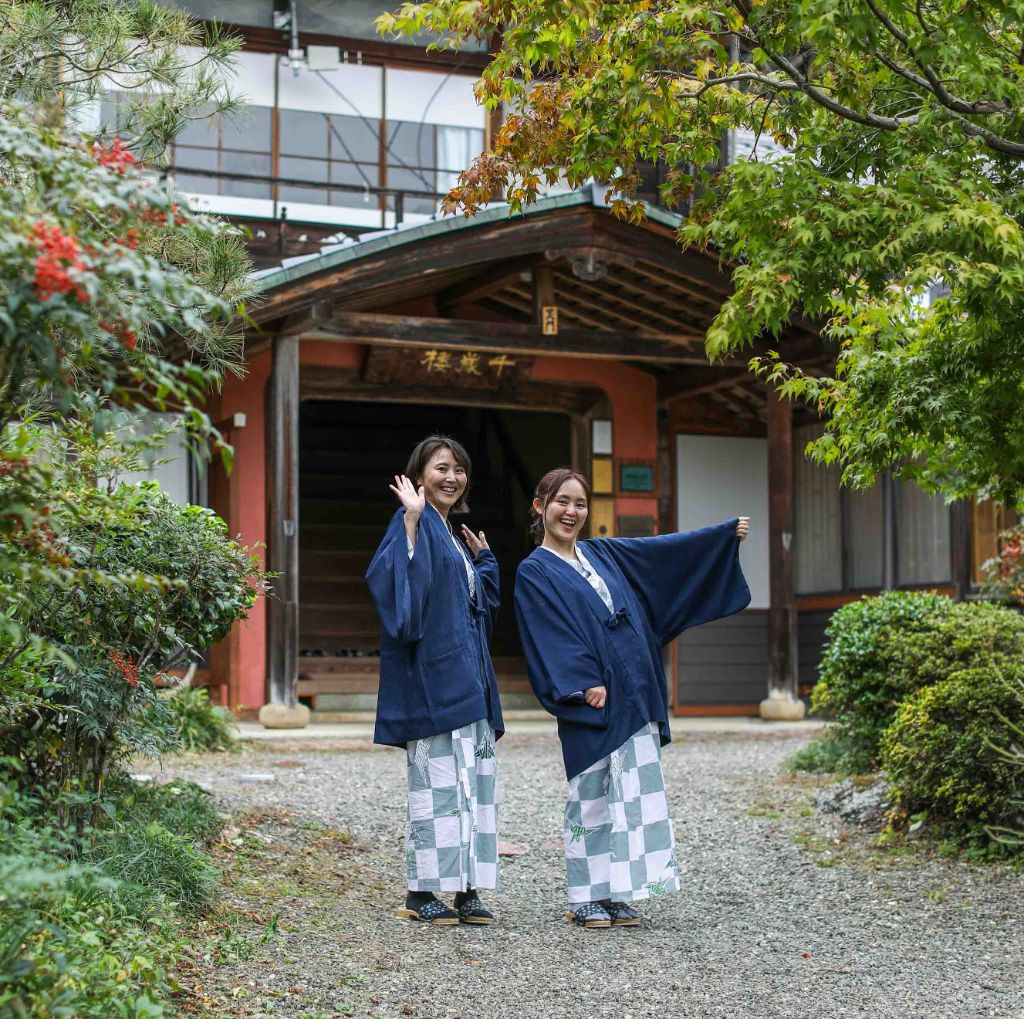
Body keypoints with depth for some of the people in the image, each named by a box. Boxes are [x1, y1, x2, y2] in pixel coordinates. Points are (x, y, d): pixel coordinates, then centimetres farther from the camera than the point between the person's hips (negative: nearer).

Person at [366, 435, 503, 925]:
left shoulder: (454, 535, 21)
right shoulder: (414, 522, -6)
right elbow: (388, 575, -26)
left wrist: (482, 557, 24)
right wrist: (411, 518, -28)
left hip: (468, 677, 9)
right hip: (432, 674, -9)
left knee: (473, 779, 6)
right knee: (436, 778, -8)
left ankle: (468, 888, 9)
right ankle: (421, 891, -1)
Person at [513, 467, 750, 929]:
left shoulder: (603, 554, 16)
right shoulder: (534, 573, -2)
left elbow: (670, 550, 20)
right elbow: (550, 636, -11)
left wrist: (726, 532, 20)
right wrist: (583, 684, -20)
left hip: (634, 698, 6)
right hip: (592, 701, -6)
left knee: (632, 793, 5)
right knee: (591, 796, -2)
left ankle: (614, 894, 12)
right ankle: (587, 900, 7)